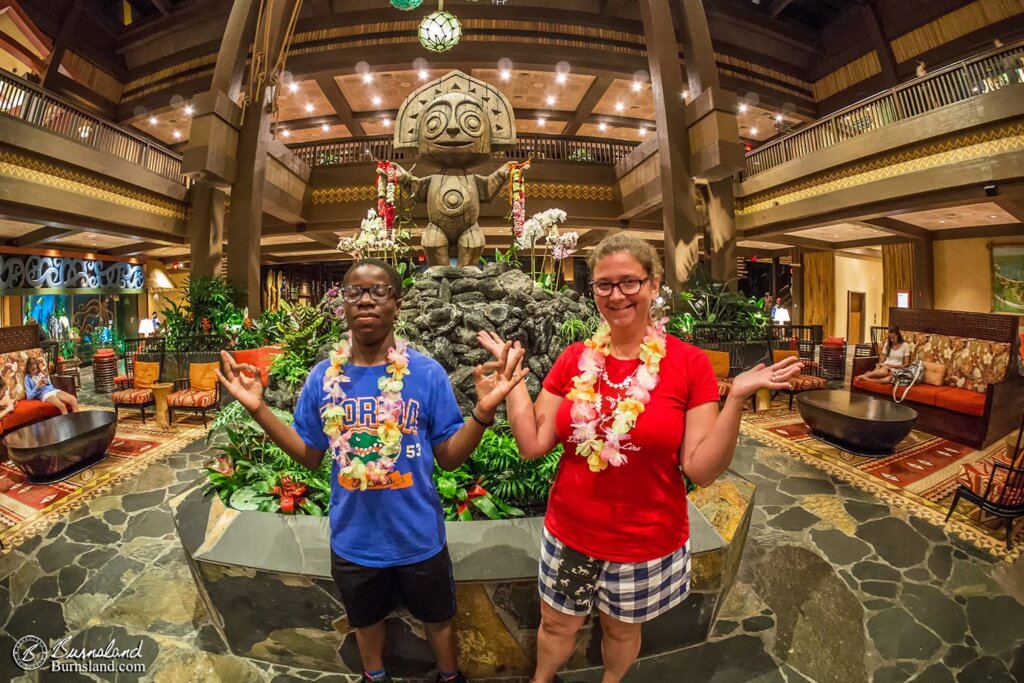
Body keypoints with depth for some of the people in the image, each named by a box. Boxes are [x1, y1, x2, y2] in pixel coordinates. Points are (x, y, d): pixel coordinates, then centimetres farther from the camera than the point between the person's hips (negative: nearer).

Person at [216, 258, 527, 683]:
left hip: (418, 535, -2)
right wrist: (258, 409, -10)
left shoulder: (428, 373, -18)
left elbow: (449, 457, -13)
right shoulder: (324, 376, -9)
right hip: (353, 538, 2)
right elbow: (311, 456, -1)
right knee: (365, 618, 30)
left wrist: (484, 410, -30)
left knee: (437, 617, 24)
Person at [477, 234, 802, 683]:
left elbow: (702, 470, -16)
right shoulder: (574, 359, -7)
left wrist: (737, 398, -26)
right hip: (569, 533, 2)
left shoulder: (689, 363, -15)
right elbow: (532, 445, -9)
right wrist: (512, 373, -11)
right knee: (556, 625, 24)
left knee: (622, 629, 26)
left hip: (648, 543, -1)